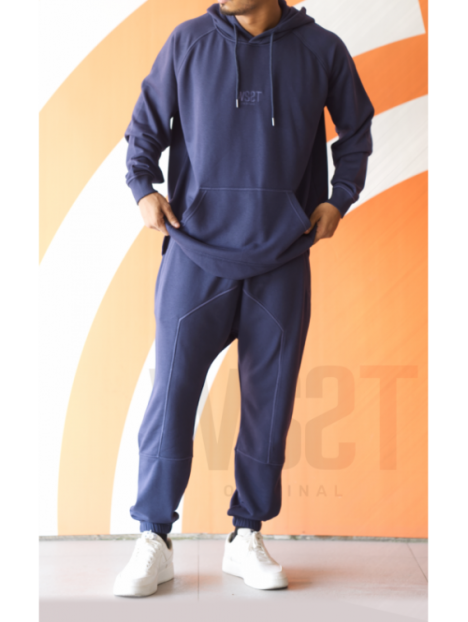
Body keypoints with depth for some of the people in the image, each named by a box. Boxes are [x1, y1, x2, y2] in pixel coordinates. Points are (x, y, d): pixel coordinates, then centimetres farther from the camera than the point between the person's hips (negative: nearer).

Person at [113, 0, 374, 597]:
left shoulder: (321, 50, 4)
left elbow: (355, 132, 17)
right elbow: (146, 124, 12)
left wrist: (339, 197, 3)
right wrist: (142, 187, -5)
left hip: (282, 263, 1)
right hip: (196, 254, -1)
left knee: (270, 401, 5)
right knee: (171, 394, -4)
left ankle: (247, 537, 20)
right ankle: (153, 540, 9)